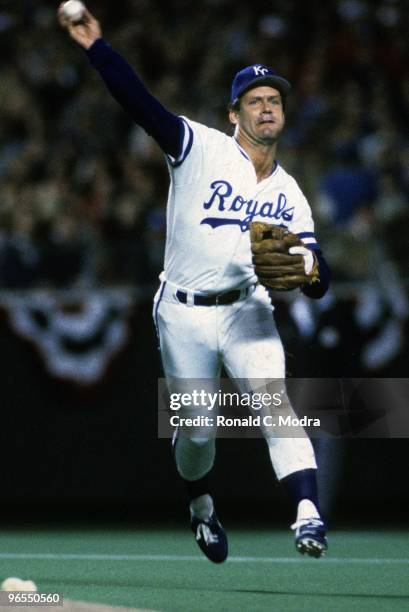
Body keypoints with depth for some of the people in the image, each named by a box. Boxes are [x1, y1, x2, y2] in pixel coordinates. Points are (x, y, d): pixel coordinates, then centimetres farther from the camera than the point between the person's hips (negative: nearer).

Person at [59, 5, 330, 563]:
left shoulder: (290, 196, 8)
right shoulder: (201, 149, -4)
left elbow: (319, 286, 4)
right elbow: (141, 102, -16)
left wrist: (307, 267, -20)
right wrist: (95, 46, -27)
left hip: (248, 313, 2)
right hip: (184, 316, -2)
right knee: (196, 429, 5)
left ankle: (308, 516, -28)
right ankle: (201, 507, 35)